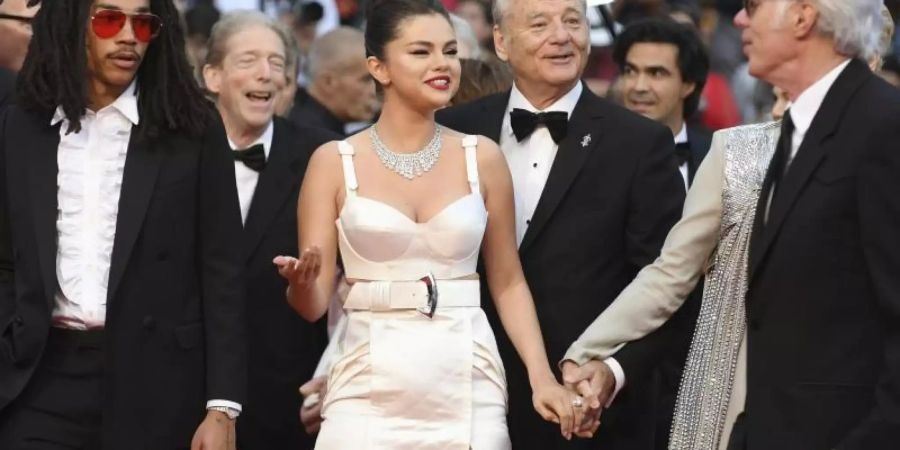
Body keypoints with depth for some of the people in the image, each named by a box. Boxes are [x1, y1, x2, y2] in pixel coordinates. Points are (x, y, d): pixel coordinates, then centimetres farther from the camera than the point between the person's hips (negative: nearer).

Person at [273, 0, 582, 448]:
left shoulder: (481, 157, 4)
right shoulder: (333, 161, 0)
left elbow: (508, 282, 9)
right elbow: (313, 303, 0)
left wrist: (542, 377, -3)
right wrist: (302, 282, -22)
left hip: (466, 389, 1)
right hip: (369, 391, -1)